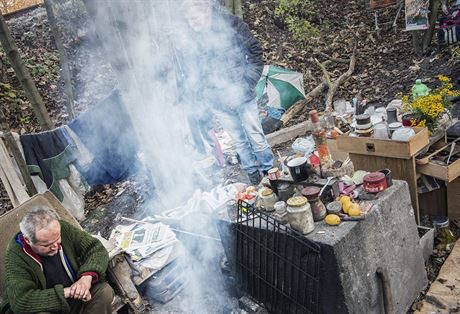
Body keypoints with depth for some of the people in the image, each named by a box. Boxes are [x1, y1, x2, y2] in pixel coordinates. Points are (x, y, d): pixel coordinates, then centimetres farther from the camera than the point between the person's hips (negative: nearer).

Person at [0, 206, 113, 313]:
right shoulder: (15, 257, -23)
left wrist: (87, 276, -26)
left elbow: (97, 248, -8)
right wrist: (67, 292, -31)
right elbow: (21, 300, -31)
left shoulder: (63, 229, -13)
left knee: (104, 290, -21)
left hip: (77, 299, 3)